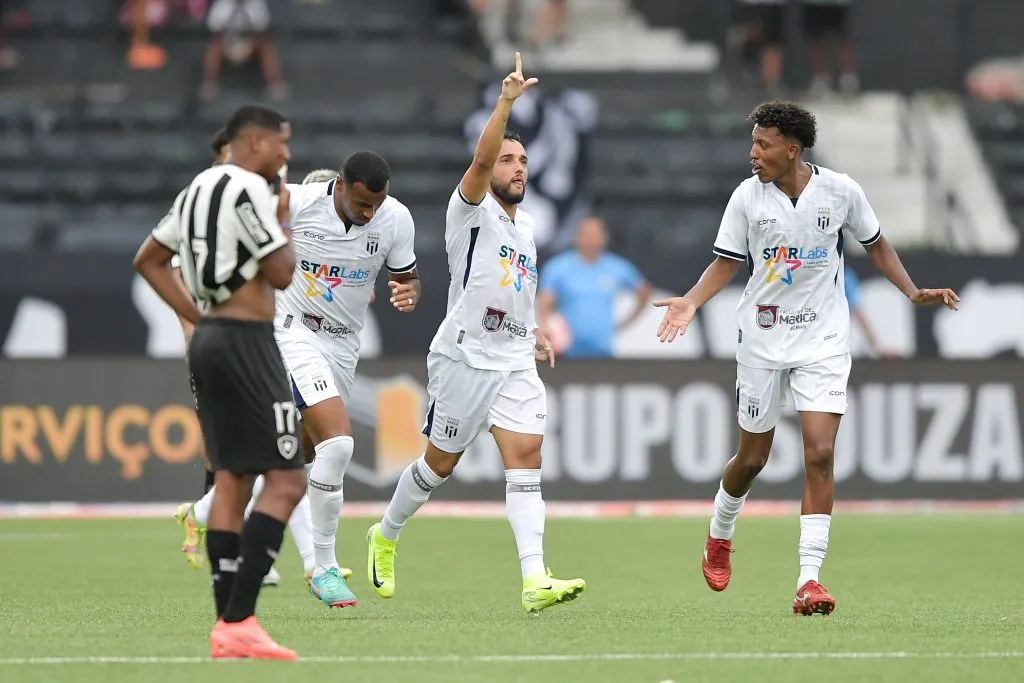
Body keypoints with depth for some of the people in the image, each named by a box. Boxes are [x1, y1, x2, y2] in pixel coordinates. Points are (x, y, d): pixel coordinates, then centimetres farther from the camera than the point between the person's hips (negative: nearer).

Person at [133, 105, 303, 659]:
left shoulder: (200, 188, 16)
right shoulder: (249, 189, -12)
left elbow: (148, 260, 23)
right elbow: (282, 274, -14)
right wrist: (284, 218, 3)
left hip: (209, 339, 10)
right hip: (246, 341, -10)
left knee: (233, 480, 12)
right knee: (286, 481, -9)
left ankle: (227, 626, 10)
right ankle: (239, 621, -17)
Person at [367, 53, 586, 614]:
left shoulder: (525, 227, 16)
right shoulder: (472, 211, -5)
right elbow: (481, 158, -26)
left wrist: (533, 335, 18)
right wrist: (507, 100, -35)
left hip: (514, 362, 5)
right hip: (464, 358, -5)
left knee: (526, 456, -12)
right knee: (440, 463, 7)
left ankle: (535, 580, -22)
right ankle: (385, 537, 35)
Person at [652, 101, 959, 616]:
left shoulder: (840, 191, -7)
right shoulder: (747, 197, -7)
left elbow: (875, 245, 10)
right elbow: (727, 263, 3)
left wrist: (913, 292, 1)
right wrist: (692, 301, -13)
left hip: (823, 340, -1)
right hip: (762, 338, 1)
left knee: (819, 454, -14)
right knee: (752, 458, 10)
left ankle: (809, 580, -14)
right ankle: (719, 534, 41)